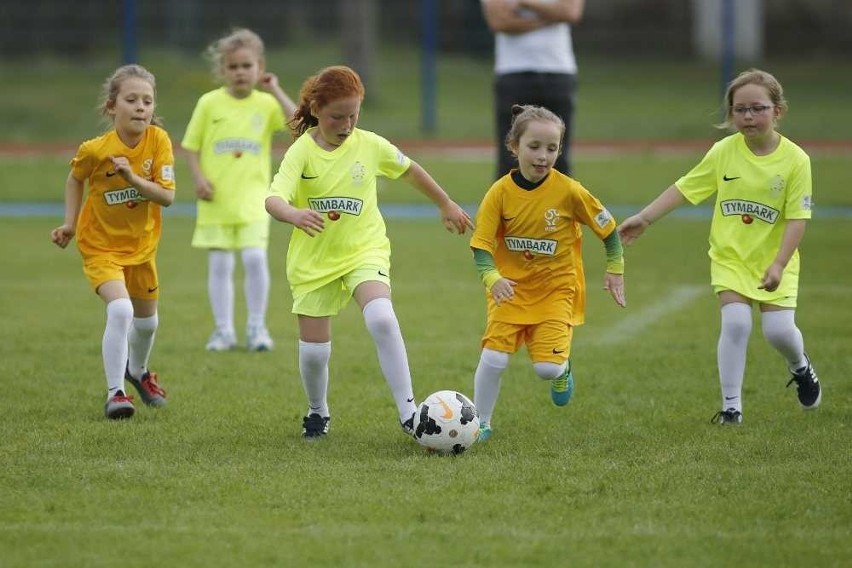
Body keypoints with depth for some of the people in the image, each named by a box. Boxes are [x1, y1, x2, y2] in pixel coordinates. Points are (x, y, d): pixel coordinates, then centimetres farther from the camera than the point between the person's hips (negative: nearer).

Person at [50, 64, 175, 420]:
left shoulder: (158, 140, -18)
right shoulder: (95, 150, -22)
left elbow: (167, 197, -20)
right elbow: (76, 179, 0)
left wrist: (133, 178, -33)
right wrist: (70, 222, -5)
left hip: (142, 244, 4)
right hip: (101, 245, -4)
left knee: (146, 320, 21)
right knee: (120, 310, -26)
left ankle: (137, 370, 53)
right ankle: (115, 392, -15)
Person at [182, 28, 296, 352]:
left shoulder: (266, 103, 1)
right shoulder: (209, 103, 1)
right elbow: (190, 146, 4)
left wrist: (275, 91, -12)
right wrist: (198, 178, -10)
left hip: (252, 198, -1)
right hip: (216, 199, 1)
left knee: (255, 258, -12)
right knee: (220, 265, 3)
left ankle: (256, 327, 2)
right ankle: (223, 330, 12)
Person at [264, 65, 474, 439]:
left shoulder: (370, 145, -6)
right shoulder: (302, 151, -14)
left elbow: (409, 170, 14)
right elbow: (273, 200, -29)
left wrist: (446, 205, 25)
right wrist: (295, 215, -52)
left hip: (364, 250, 0)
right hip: (314, 260, 0)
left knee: (382, 320, -27)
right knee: (314, 350, 4)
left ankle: (407, 412, -22)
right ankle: (317, 412, 35)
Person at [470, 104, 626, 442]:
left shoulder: (569, 191, -13)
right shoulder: (500, 192, -11)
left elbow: (607, 228, 1)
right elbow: (481, 245, -12)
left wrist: (615, 270, 3)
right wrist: (493, 278, -30)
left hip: (556, 289, -1)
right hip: (510, 288, 1)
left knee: (547, 368, -12)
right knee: (493, 359, -12)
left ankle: (562, 369, 26)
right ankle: (481, 424, 10)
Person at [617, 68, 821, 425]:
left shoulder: (795, 160, -11)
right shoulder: (724, 152, -5)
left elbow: (797, 218, -13)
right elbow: (685, 188, 1)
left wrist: (778, 264, -22)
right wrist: (644, 218, -5)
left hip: (773, 259, -1)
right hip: (730, 257, 1)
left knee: (779, 330, -9)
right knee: (735, 323, -16)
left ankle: (800, 367, 28)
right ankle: (731, 406, -4)